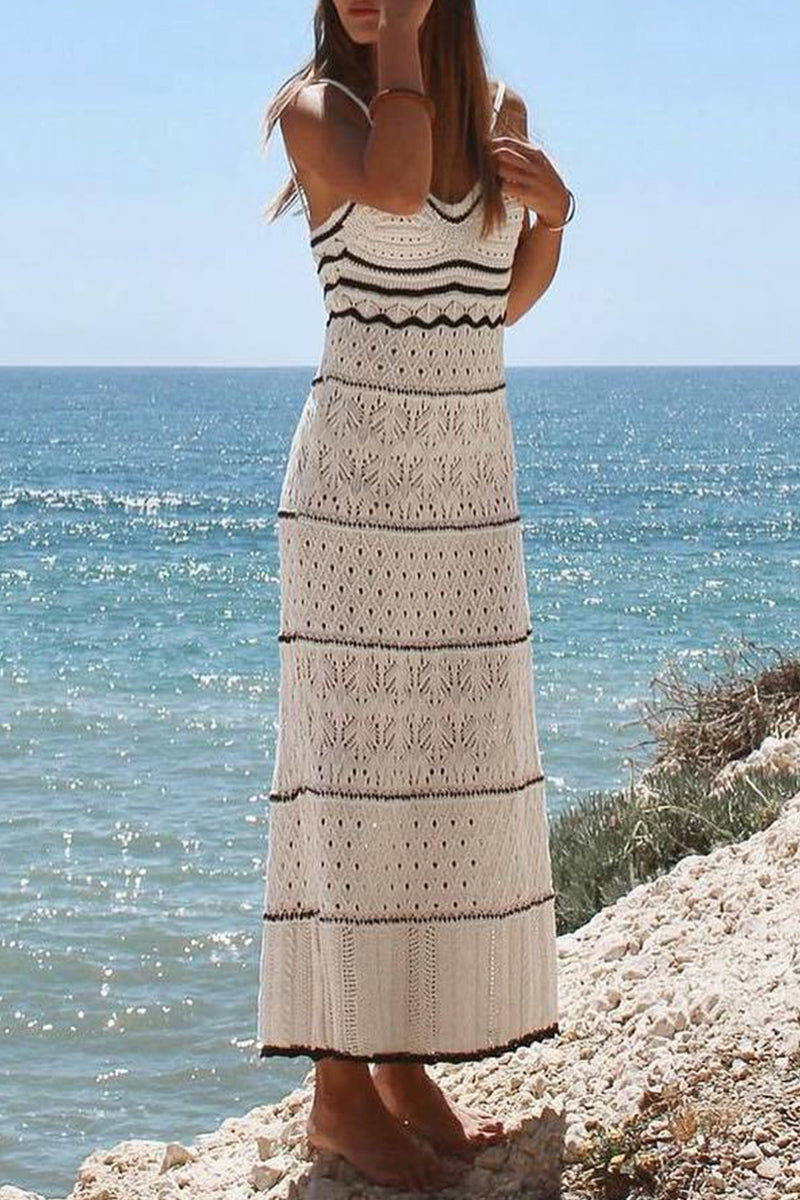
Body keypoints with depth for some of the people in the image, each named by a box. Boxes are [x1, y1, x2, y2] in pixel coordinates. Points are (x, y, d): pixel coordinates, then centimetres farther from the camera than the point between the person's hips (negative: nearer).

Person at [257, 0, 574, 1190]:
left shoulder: (500, 112, 10)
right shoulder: (317, 104, -5)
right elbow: (394, 189, -27)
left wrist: (553, 214, 0)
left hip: (475, 491, 6)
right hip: (356, 484, -6)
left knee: (452, 773, 8)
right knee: (354, 776, -4)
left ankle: (407, 1065, 18)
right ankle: (340, 1087, 4)